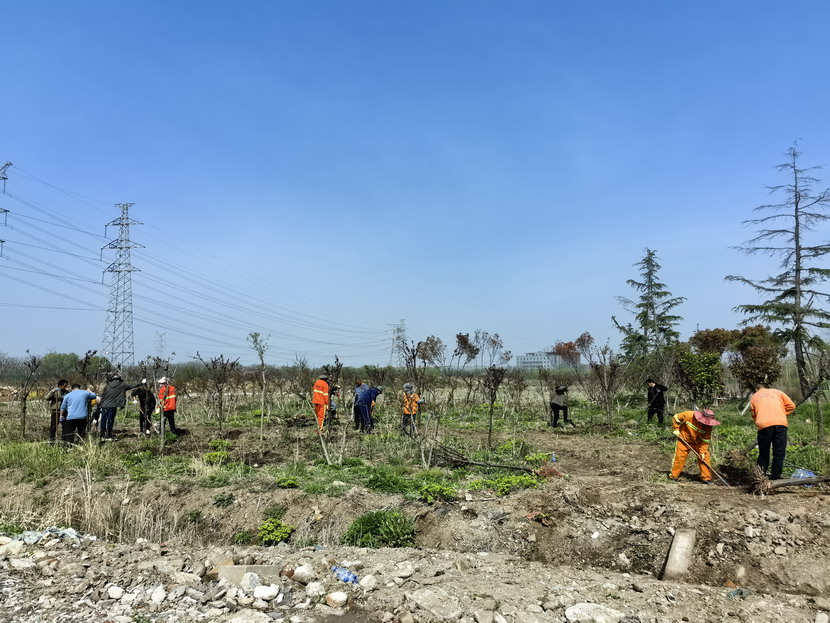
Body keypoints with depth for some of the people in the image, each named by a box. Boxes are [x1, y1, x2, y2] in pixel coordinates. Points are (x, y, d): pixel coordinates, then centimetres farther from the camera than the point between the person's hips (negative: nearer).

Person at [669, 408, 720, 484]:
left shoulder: (708, 426, -21)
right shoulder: (688, 415, -28)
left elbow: (705, 440, -15)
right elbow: (676, 418, -11)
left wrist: (702, 452, -19)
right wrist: (675, 429, -13)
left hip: (698, 443, 2)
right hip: (684, 440, -2)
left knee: (705, 457, -7)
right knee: (679, 457, -2)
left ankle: (706, 478, 5)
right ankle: (673, 476, 11)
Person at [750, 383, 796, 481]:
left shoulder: (754, 397, 22)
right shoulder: (777, 392, 23)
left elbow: (753, 415, 16)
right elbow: (791, 406, 15)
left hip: (764, 425, 0)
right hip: (781, 424, 0)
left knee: (763, 454, 11)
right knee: (779, 454, 7)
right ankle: (775, 477, 7)